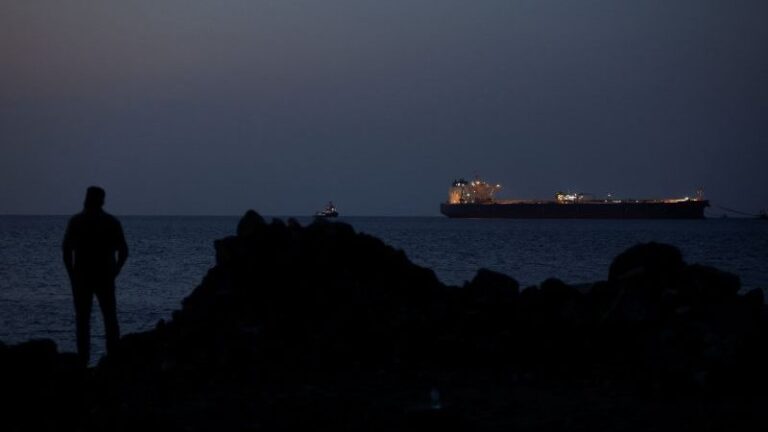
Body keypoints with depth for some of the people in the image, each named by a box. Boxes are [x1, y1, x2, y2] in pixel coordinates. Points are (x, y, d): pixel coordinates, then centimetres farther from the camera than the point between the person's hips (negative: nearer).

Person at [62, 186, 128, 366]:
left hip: (82, 277, -1)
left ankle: (83, 360, -3)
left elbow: (66, 249, -8)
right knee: (110, 318, 9)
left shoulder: (76, 221, -3)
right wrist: (114, 271, 10)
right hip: (105, 277, 1)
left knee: (82, 319, 2)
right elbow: (123, 252, 0)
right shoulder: (112, 222, 3)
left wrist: (71, 273, 1)